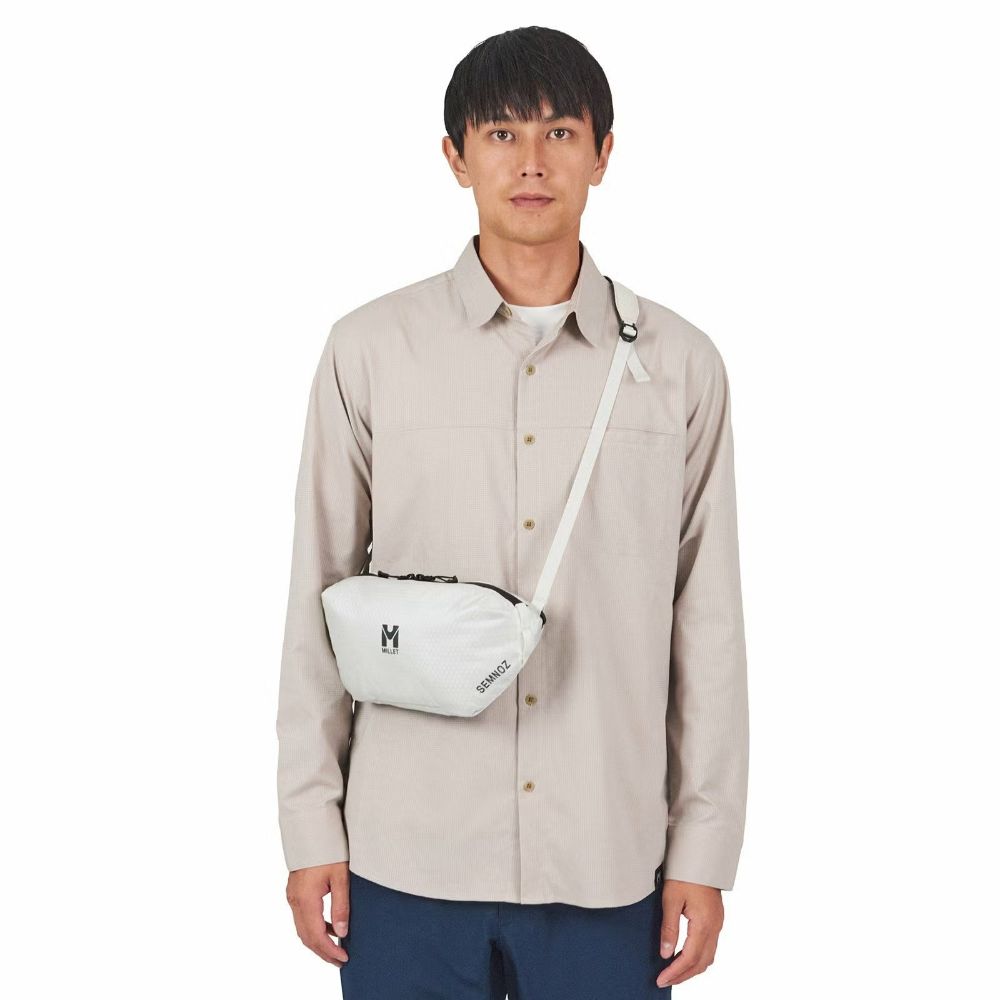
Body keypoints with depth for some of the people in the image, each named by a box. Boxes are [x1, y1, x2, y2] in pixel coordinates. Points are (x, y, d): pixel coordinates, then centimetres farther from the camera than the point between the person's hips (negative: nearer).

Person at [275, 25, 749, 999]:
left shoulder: (680, 364, 1)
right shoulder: (370, 350, -1)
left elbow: (708, 622, 3)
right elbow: (320, 601, 3)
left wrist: (706, 852, 2)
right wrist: (311, 827, 2)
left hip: (609, 863, 1)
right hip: (407, 855, 0)